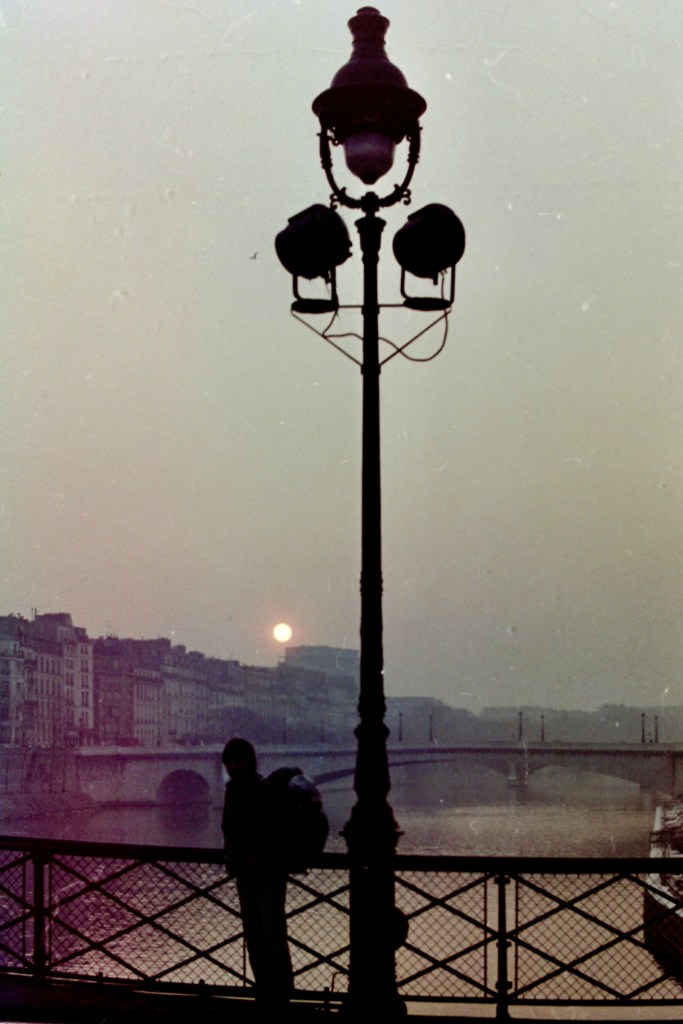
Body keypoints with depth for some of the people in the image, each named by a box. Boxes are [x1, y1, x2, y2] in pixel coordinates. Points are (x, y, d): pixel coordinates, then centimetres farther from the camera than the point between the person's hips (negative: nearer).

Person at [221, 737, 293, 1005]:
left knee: (273, 936, -8)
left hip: (268, 872, -8)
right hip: (245, 873, 8)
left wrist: (259, 858, -18)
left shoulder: (264, 790, -14)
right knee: (253, 938, 12)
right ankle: (264, 995, 19)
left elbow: (279, 833, -17)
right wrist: (232, 857, 6)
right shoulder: (233, 789, 10)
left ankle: (281, 996, -3)